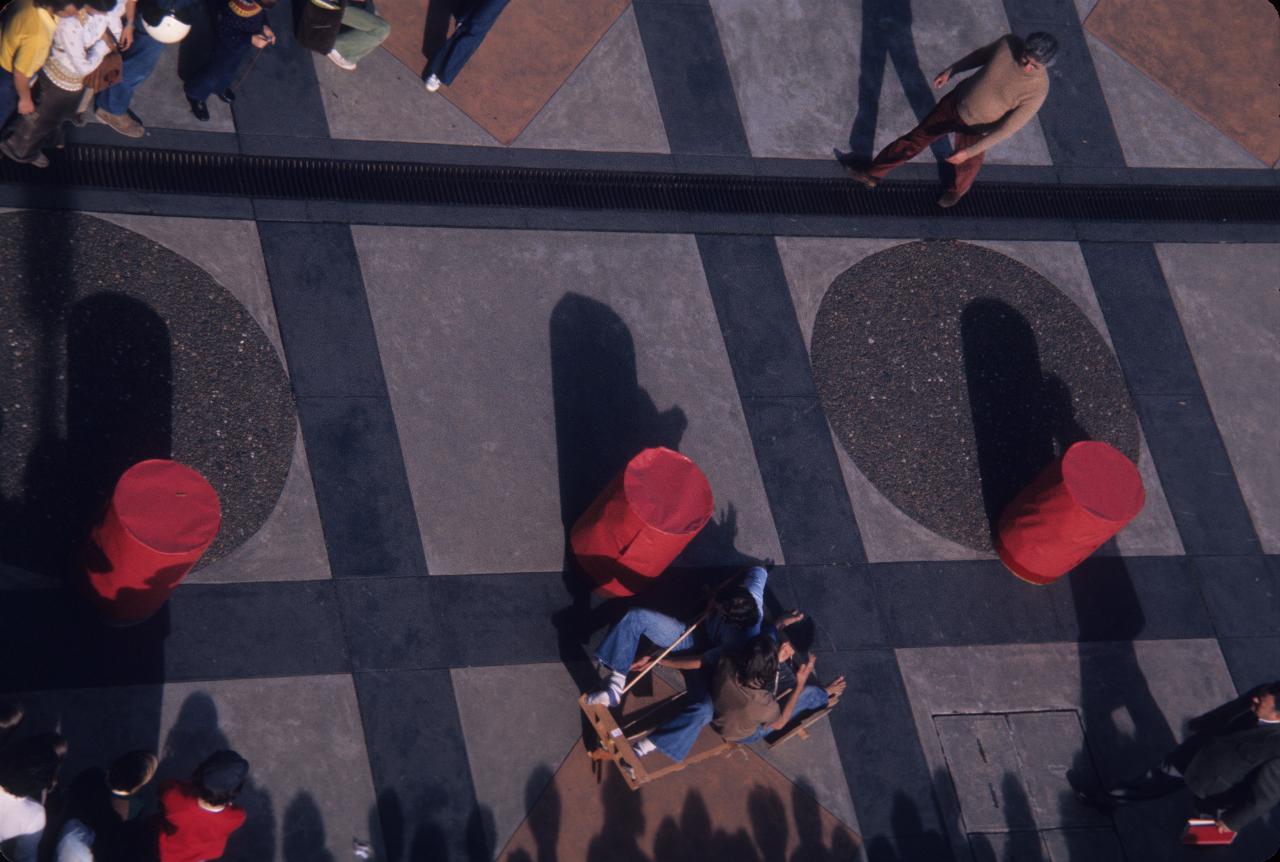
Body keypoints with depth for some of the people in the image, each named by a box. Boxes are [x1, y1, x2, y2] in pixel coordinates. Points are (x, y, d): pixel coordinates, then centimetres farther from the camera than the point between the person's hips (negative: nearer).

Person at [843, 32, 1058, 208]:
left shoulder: (1037, 91, -34)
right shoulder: (1008, 43, -25)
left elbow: (1006, 129, -26)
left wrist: (969, 152, -23)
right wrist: (951, 70, 4)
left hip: (975, 128, -3)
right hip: (955, 101, 3)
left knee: (966, 165, 26)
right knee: (917, 137, 17)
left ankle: (957, 190, 62)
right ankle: (873, 174, 36)